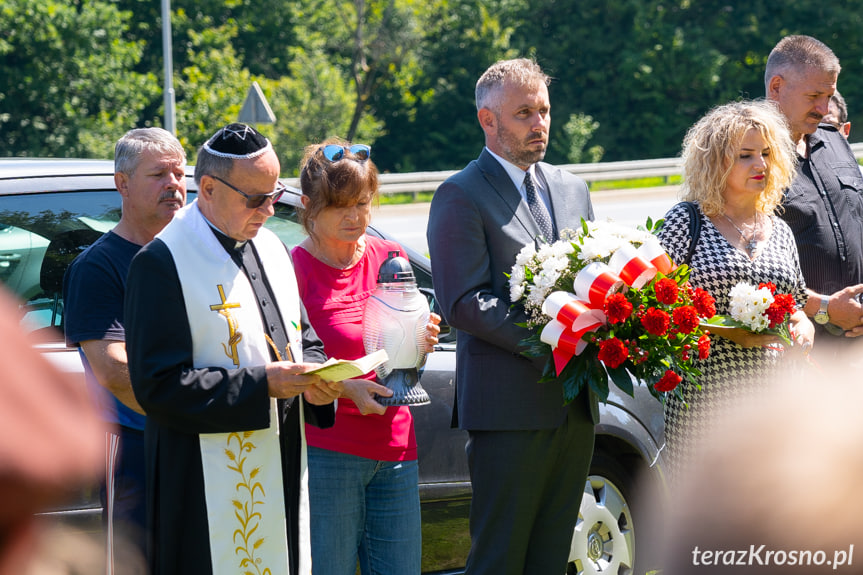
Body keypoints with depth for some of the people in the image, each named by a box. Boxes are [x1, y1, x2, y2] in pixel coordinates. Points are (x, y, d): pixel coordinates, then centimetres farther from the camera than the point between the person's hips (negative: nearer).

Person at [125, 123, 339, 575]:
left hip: (282, 476, 7)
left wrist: (313, 377, -2)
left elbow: (305, 340, 23)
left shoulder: (271, 248, 14)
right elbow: (158, 385, -17)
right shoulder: (162, 263, -11)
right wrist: (260, 384, -20)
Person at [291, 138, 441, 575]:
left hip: (395, 450, 5)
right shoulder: (296, 268, -6)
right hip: (324, 451, -5)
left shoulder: (390, 258, 11)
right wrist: (346, 387, -21)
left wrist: (421, 344, -2)